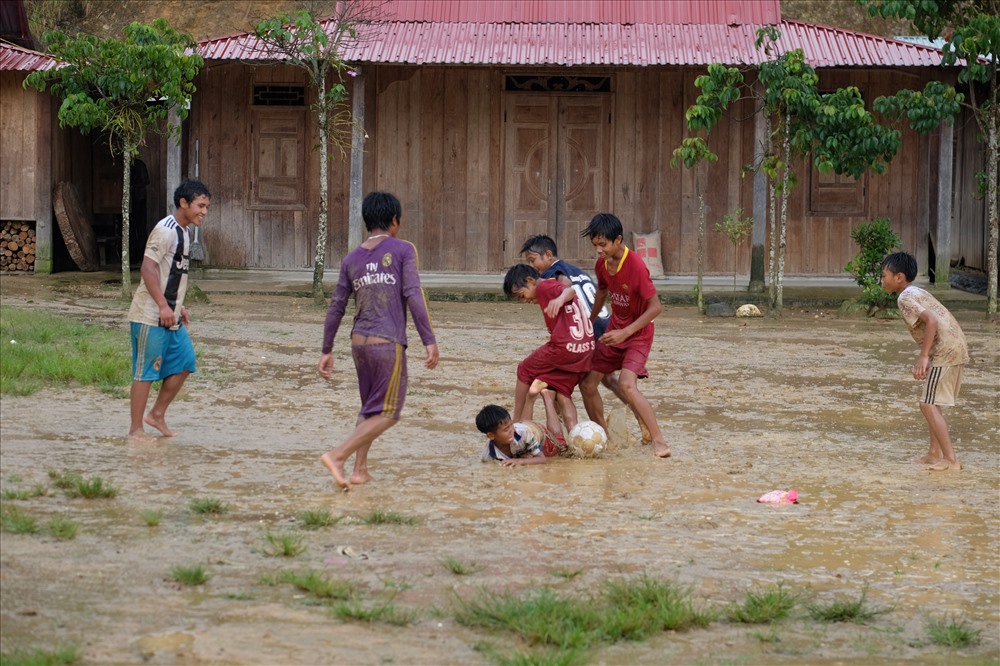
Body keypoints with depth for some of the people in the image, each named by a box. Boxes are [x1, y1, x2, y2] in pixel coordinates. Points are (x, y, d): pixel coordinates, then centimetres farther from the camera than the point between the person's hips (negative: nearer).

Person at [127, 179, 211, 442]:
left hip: (170, 316, 10)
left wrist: (178, 307, 21)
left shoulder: (182, 232, 15)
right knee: (145, 372, -4)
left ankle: (157, 414, 21)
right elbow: (148, 267, -22)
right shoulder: (166, 230, -15)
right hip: (150, 316, -10)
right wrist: (163, 306, -25)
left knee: (183, 364, 11)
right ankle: (136, 429, 3)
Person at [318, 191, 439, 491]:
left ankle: (360, 469, 12)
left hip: (359, 342, 6)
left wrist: (326, 351, 16)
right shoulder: (403, 250, -3)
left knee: (370, 408, 20)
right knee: (387, 413, 0)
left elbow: (336, 307, 11)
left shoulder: (352, 259, 11)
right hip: (388, 343, -6)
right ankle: (338, 455, -16)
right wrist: (429, 341, -12)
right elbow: (413, 295, -12)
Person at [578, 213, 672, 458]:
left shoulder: (636, 266, -26)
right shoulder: (602, 264, -3)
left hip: (638, 334, -8)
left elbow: (656, 307, -24)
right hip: (614, 331, 8)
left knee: (627, 384, -27)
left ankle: (659, 440, -22)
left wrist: (625, 332, -27)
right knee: (587, 383, 5)